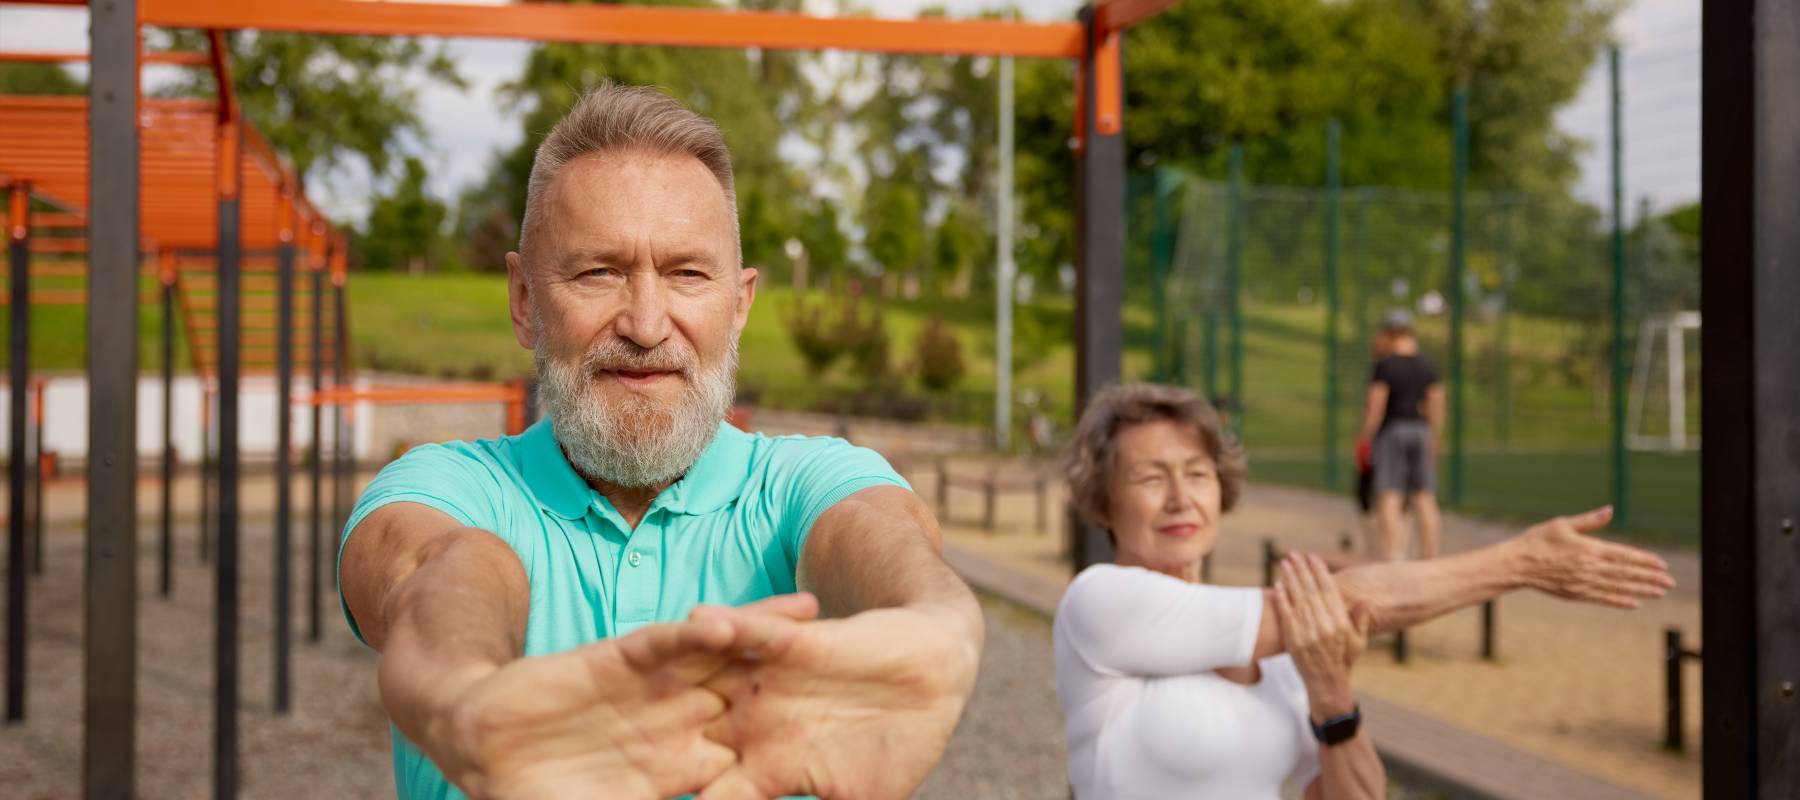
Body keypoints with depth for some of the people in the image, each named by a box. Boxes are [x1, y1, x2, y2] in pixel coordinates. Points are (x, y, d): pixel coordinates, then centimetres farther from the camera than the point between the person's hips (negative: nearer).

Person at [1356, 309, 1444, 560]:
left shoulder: (1384, 366, -10)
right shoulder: (1427, 366, 5)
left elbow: (1376, 406, -14)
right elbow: (1437, 406, 6)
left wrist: (1365, 436, -4)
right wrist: (1434, 440, 15)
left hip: (1391, 430, -5)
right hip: (1420, 431, 5)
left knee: (1389, 498, -4)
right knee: (1425, 499, 9)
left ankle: (1392, 555, -12)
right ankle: (1431, 557, 10)